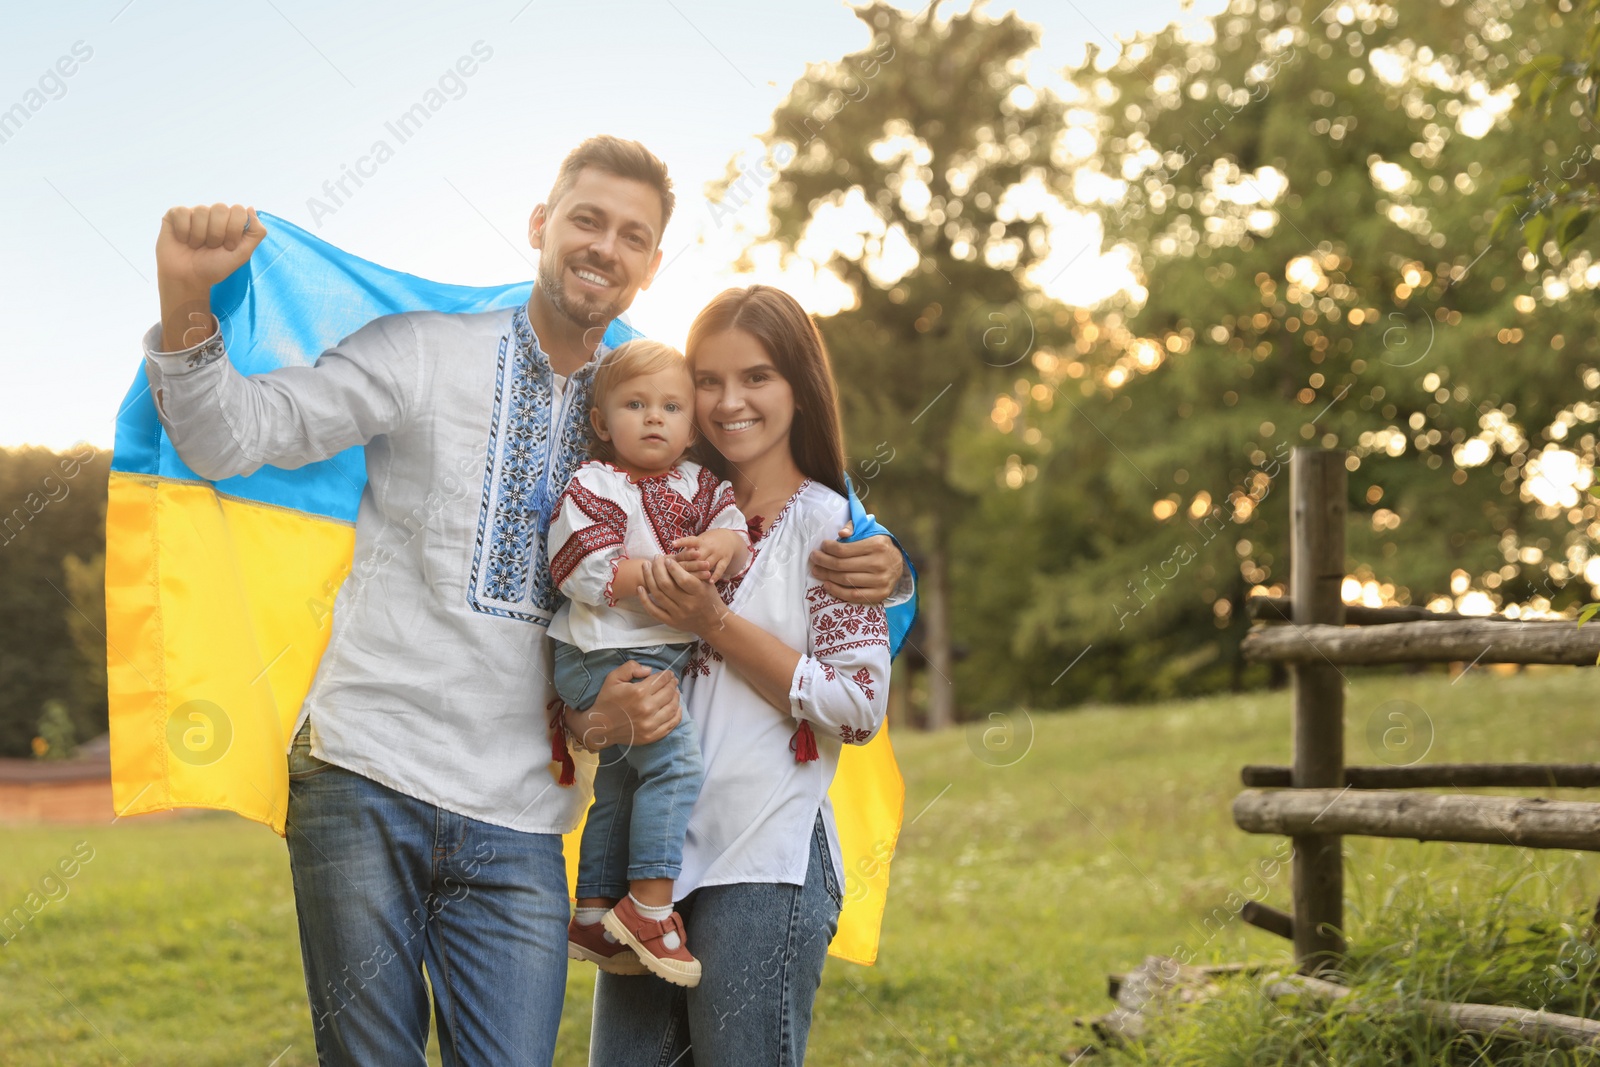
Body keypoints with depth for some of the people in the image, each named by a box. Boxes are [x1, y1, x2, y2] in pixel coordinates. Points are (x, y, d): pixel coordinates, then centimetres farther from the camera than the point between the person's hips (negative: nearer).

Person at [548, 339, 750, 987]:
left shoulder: (699, 485, 12)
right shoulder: (593, 487, -8)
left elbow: (737, 530, 1)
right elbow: (589, 573, -17)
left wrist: (723, 546, -21)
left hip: (669, 655, 8)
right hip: (604, 654, -8)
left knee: (620, 788, 14)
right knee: (677, 752, -22)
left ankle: (593, 916, 25)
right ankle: (650, 902, -16)